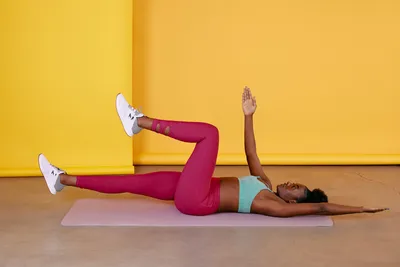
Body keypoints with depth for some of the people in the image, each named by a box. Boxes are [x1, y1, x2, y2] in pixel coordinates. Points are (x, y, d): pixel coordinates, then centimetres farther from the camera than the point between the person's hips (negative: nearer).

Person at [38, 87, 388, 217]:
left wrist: (362, 208, -13)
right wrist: (248, 116, 15)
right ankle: (64, 180, 13)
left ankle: (140, 122, -12)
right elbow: (251, 153, 18)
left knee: (211, 132, -15)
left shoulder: (278, 207, -7)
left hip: (195, 199, -8)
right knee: (133, 182, 7)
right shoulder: (265, 185, 16)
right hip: (192, 193, 8)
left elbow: (320, 208, -15)